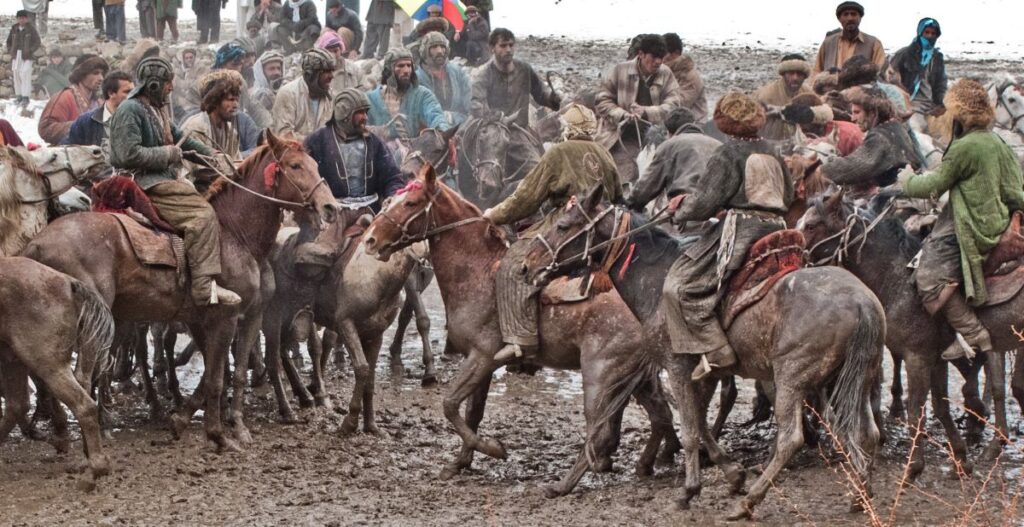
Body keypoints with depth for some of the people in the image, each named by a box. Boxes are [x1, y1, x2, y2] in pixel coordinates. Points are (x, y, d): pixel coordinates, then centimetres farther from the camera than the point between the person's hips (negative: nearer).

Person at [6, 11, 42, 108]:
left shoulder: (31, 30, -3)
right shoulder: (14, 29, 7)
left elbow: (37, 42, -2)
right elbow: (9, 41, 18)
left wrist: (30, 51, -13)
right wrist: (10, 51, 4)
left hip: (26, 57, -4)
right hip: (16, 56, 4)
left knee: (25, 75, -14)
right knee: (16, 74, 5)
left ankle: (25, 97, -13)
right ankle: (19, 96, 14)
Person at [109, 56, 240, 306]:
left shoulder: (158, 109, 19)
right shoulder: (130, 111, -12)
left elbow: (181, 139, 26)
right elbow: (129, 154, -21)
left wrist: (214, 158, 17)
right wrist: (168, 154, -13)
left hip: (164, 178, 10)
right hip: (142, 183, -10)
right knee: (201, 214, -23)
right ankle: (205, 287, -27)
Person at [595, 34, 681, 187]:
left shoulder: (666, 75, 4)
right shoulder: (620, 71, -1)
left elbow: (672, 105, -6)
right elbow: (603, 100, -1)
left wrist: (646, 112, -24)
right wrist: (622, 115, -19)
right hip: (623, 138, -2)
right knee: (627, 184, -14)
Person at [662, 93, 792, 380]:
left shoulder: (728, 153, -6)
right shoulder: (771, 151, 15)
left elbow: (704, 202, -10)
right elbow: (788, 195, 27)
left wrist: (680, 211, 11)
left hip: (740, 227, -8)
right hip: (777, 227, 8)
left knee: (680, 285, -8)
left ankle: (715, 349, -16)